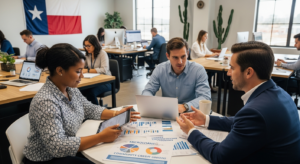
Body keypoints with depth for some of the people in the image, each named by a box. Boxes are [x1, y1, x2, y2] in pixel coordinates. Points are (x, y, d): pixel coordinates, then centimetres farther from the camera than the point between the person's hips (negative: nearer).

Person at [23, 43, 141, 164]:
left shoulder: (71, 89, -4)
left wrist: (116, 114, -7)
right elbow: (57, 147, -33)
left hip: (68, 152, 7)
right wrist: (101, 137, -30)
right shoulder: (45, 102, -29)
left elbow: (90, 109, 8)